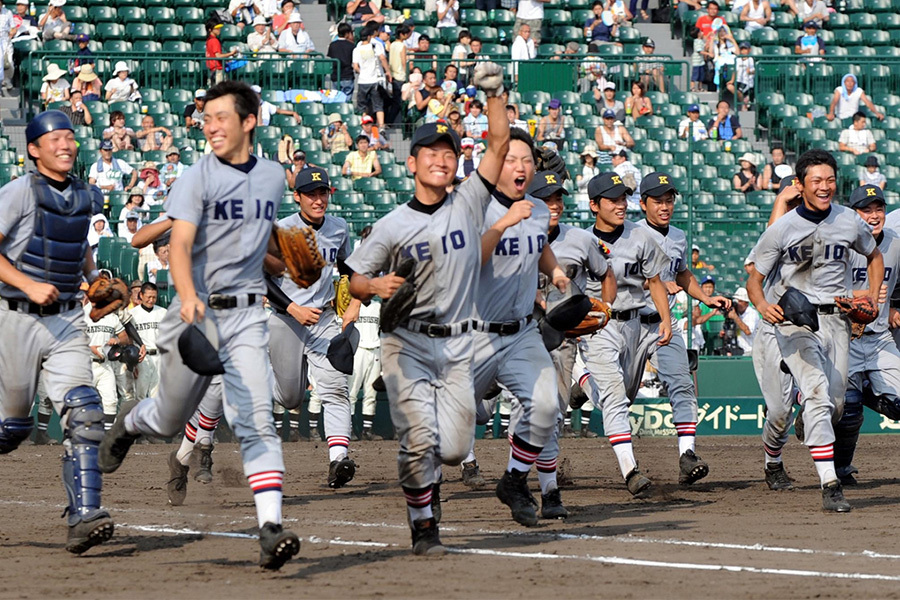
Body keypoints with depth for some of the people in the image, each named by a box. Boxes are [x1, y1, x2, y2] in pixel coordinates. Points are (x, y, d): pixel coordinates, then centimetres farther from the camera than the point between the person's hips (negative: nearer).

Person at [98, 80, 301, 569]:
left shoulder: (273, 177, 9)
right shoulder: (198, 178, -7)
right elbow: (181, 243, -20)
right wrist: (188, 297, -36)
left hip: (246, 314, 2)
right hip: (196, 313, -2)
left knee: (256, 421, -13)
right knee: (170, 419, 12)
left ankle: (271, 529, -22)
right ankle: (129, 426, 49)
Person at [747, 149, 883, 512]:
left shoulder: (850, 223, 4)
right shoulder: (782, 229, -5)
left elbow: (875, 256, 24)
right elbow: (754, 280, 0)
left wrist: (872, 299, 9)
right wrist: (762, 305, -22)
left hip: (836, 319, 4)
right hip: (795, 319, -4)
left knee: (836, 402, 7)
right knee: (818, 394, -21)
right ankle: (830, 486, -28)